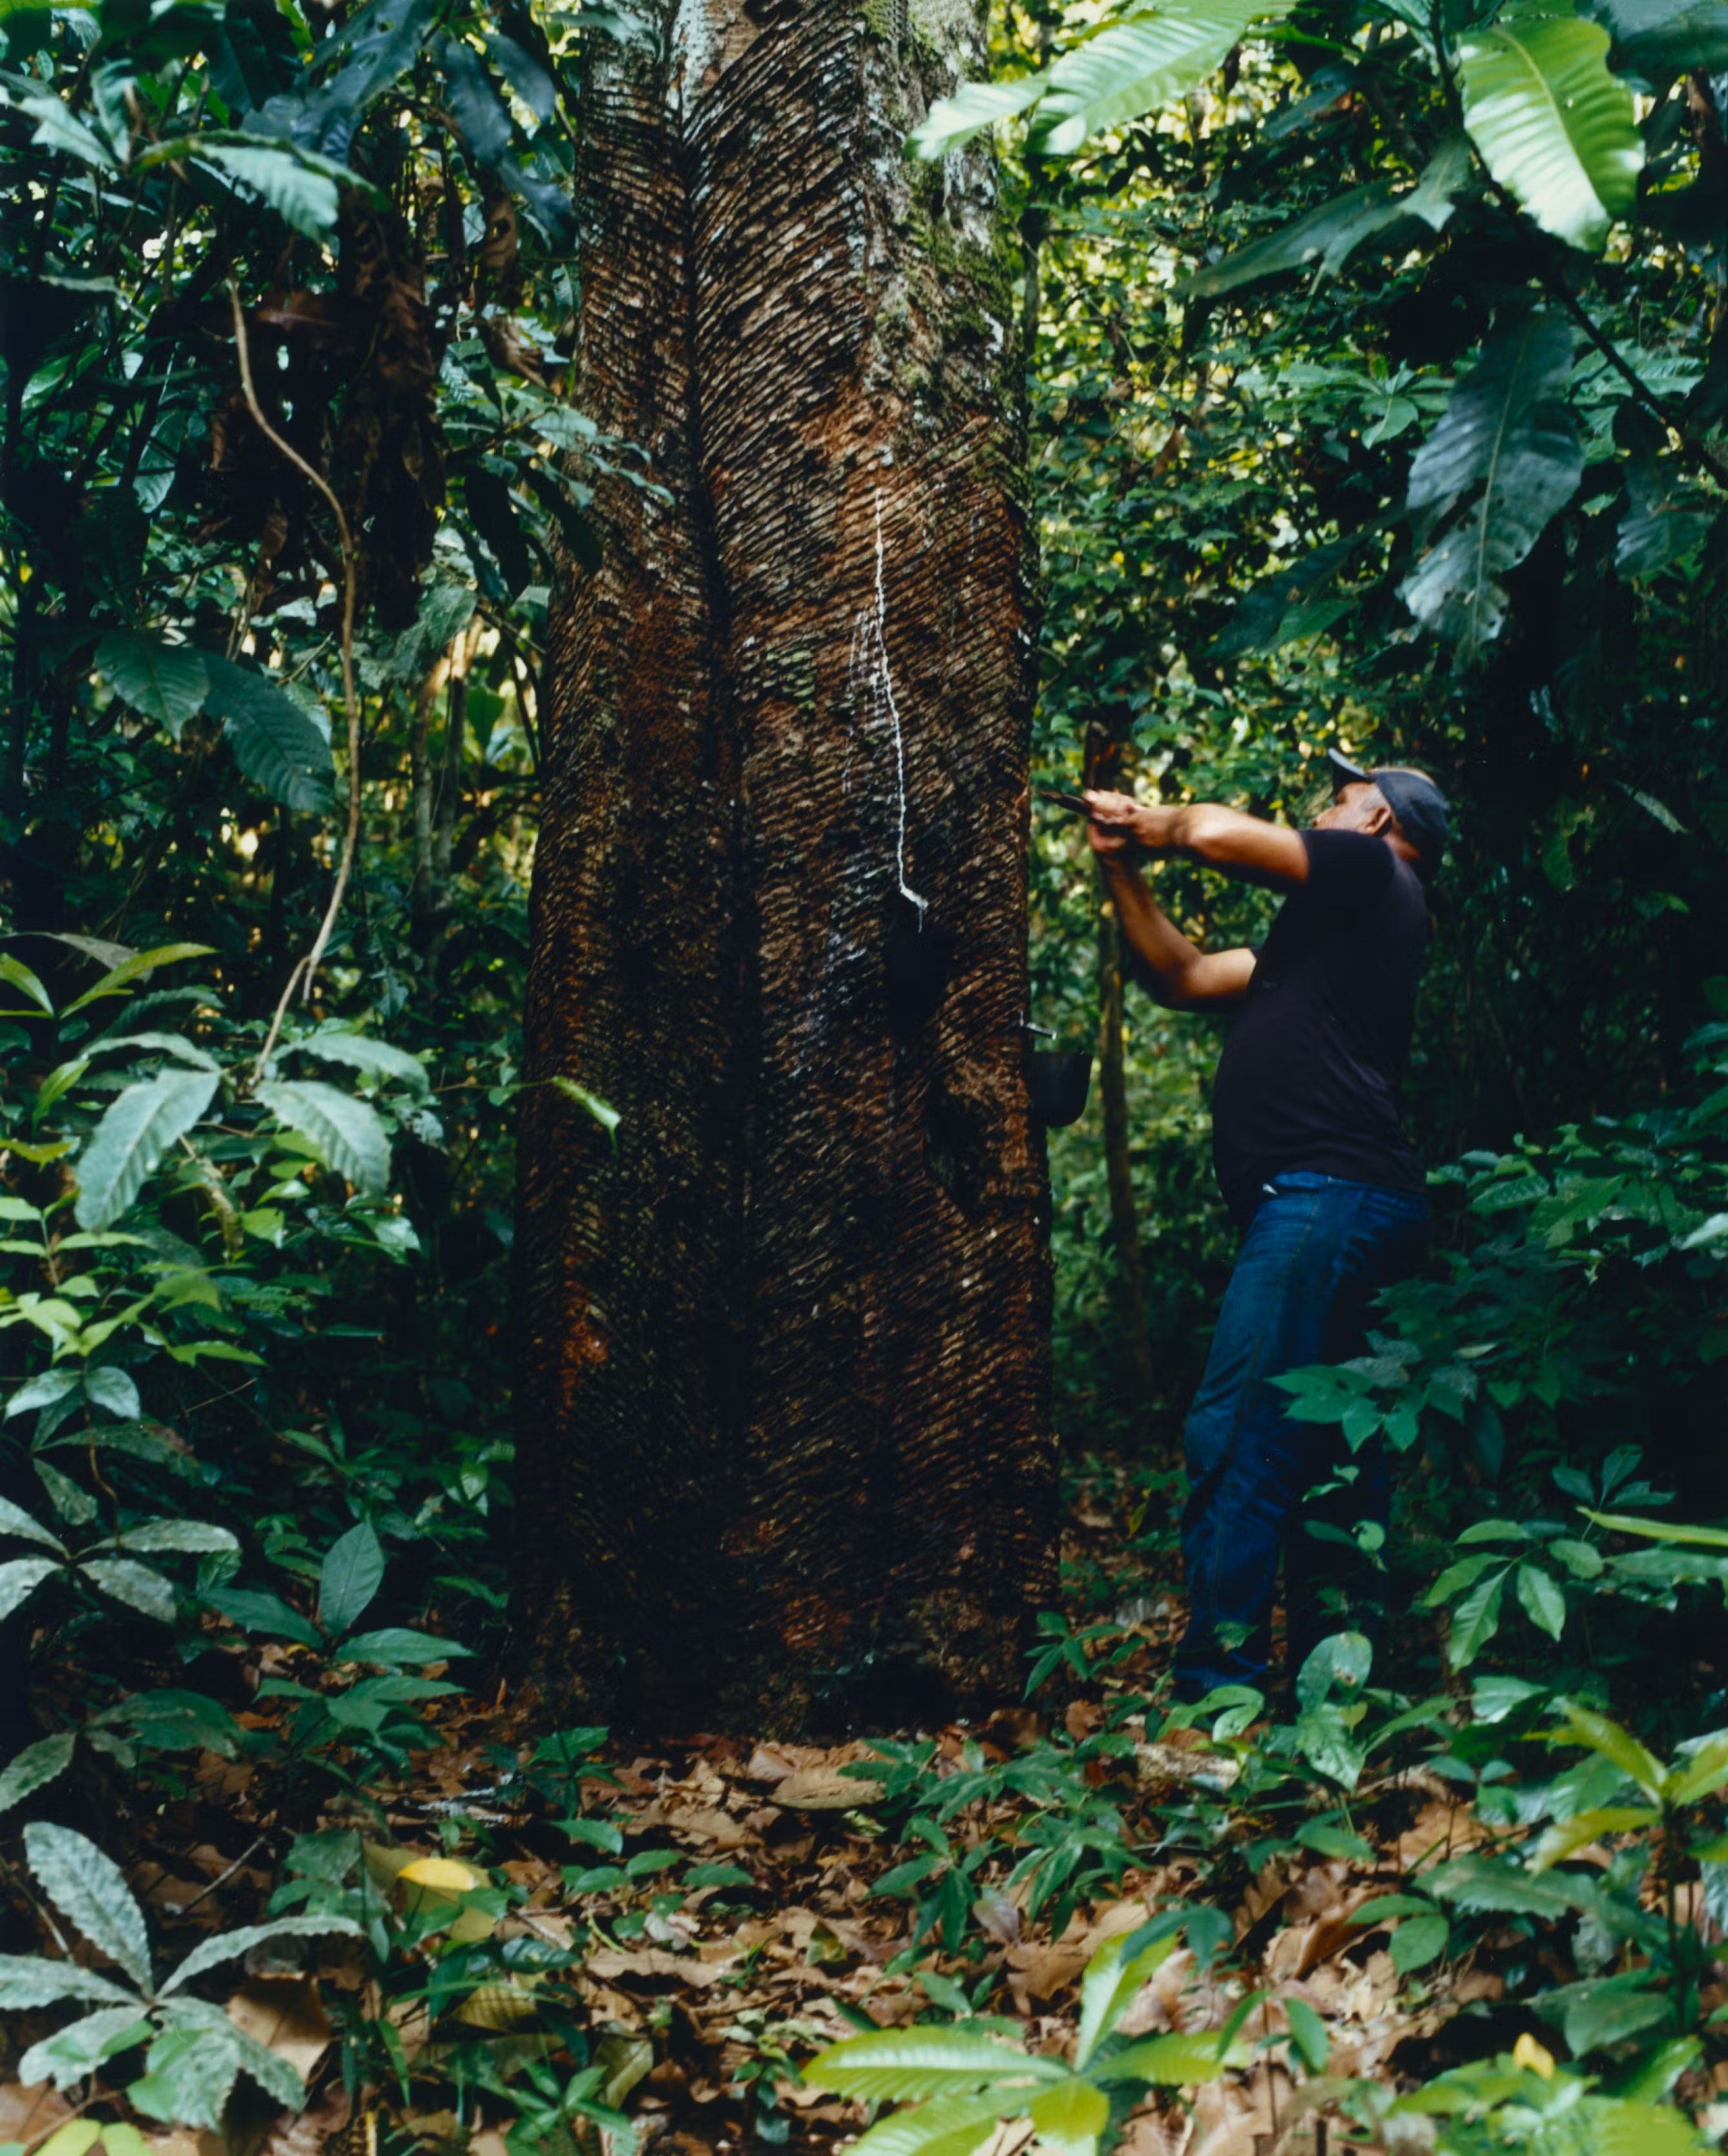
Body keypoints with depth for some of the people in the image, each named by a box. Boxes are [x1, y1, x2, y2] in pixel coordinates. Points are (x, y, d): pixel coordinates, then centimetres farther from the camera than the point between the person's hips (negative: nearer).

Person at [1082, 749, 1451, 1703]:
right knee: (1323, 1456, 11)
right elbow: (1182, 978, 29)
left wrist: (1156, 824, 13)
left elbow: (1217, 833, -9)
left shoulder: (1372, 870, 2)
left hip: (1327, 1190, -10)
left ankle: (1215, 1691, -12)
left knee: (1233, 1441, -13)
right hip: (1325, 1204, 10)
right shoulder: (1330, 927, 29)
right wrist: (1122, 867, 23)